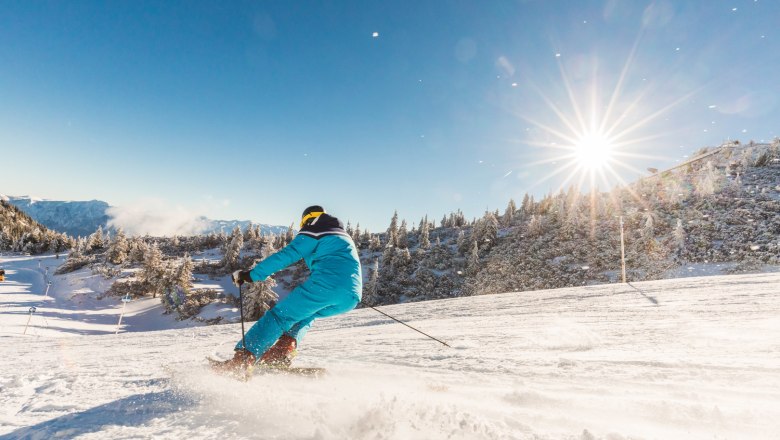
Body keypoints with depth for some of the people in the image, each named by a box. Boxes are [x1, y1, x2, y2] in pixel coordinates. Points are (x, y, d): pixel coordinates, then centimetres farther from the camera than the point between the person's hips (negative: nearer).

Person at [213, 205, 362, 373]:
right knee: (305, 313, 28)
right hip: (352, 298, 7)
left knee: (280, 315, 4)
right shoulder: (345, 237, 34)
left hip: (326, 284, -7)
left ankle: (242, 360, -5)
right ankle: (283, 353, 9)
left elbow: (285, 256, 0)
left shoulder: (313, 233, 12)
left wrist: (251, 274, 1)